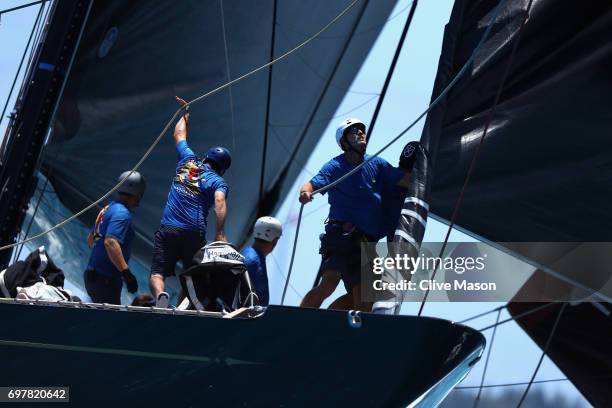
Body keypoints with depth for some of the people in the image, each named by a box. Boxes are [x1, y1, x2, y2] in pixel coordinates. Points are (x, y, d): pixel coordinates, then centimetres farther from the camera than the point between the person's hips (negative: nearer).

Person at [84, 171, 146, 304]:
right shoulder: (122, 213, -15)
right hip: (105, 279, -10)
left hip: (93, 275, 10)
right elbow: (110, 242, -29)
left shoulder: (108, 208, 15)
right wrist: (127, 273, -32)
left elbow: (90, 239, 25)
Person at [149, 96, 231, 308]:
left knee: (157, 274, -2)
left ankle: (160, 295, -32)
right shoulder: (218, 181, 8)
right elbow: (219, 201, -13)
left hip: (167, 229, 1)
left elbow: (179, 134, 35)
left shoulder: (188, 160, 18)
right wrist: (220, 232, -20)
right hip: (195, 234, -1)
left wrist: (185, 113, 51)